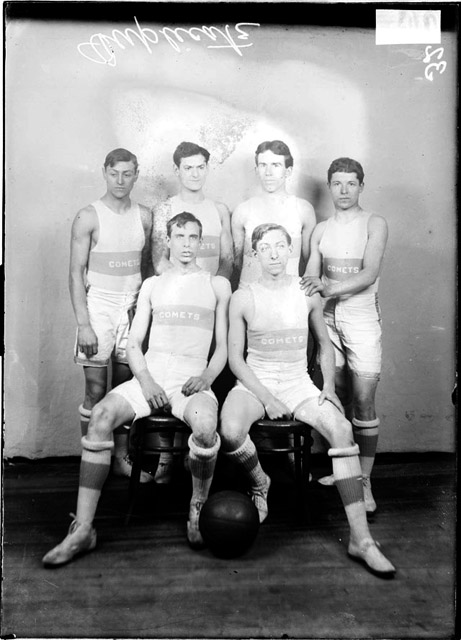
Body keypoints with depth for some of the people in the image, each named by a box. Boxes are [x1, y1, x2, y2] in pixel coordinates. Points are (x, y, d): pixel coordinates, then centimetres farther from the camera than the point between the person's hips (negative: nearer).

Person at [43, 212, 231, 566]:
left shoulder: (218, 285, 15)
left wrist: (207, 377, -8)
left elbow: (223, 346, 13)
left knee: (205, 425, -36)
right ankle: (83, 529, -24)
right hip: (149, 375, 2)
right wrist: (145, 380, -7)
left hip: (192, 380, -2)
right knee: (101, 415, -27)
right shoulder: (152, 285, 19)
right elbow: (134, 343, 12)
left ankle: (198, 508, -7)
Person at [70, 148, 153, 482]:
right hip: (98, 306, -3)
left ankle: (121, 456, 17)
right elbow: (76, 273, -7)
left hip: (132, 307, 4)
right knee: (96, 390, -2)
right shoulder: (88, 217, -5)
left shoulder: (144, 216, 7)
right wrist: (84, 324, -12)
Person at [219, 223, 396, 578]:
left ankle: (360, 538, -20)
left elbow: (325, 344, 15)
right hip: (255, 382, -1)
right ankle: (259, 482, 6)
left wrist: (329, 385, -1)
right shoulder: (243, 298, -2)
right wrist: (265, 397, -14)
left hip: (298, 382, 1)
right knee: (230, 432, -32)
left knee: (342, 429, -26)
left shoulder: (308, 293, 3)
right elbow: (235, 357, -2)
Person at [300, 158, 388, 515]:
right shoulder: (321, 230, 13)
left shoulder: (375, 224, 1)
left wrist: (329, 287, -25)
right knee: (336, 397, 7)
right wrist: (312, 282, -16)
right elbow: (312, 274, 8)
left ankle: (364, 481, 1)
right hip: (328, 317, 4)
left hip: (361, 317, -3)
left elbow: (370, 274, -12)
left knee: (363, 400, -6)